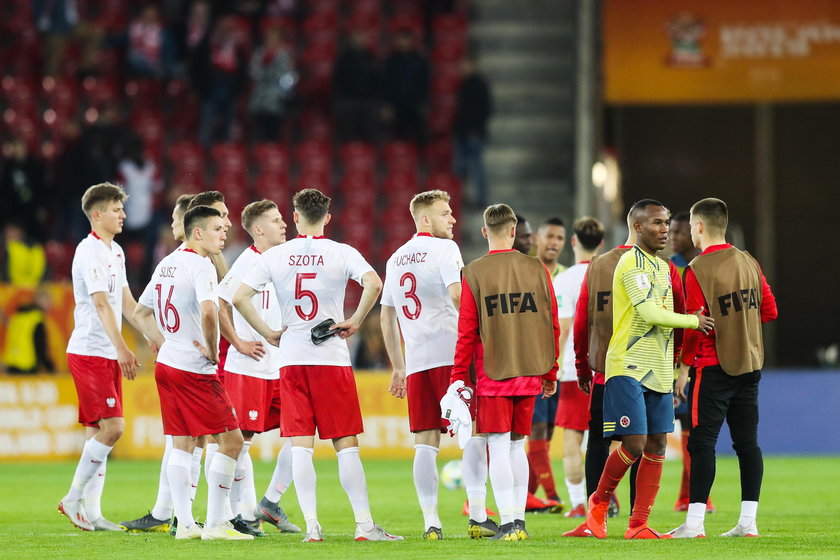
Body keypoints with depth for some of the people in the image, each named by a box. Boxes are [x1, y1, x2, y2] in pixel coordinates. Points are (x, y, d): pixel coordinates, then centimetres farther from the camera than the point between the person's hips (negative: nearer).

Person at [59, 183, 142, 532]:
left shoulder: (116, 252, 15)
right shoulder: (89, 252, -14)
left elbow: (125, 302, 22)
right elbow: (101, 304, -22)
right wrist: (122, 348, -29)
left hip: (108, 356, 9)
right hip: (89, 352, -9)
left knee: (98, 431, 7)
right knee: (112, 427, -14)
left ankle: (91, 513, 8)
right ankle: (73, 499, -5)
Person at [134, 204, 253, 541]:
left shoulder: (166, 265, 14)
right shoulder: (200, 266, -14)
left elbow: (141, 313, 22)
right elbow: (208, 312, -30)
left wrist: (163, 344, 17)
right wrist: (212, 351, -17)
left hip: (167, 363, 9)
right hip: (195, 370, -9)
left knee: (182, 443, 13)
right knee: (231, 440, -4)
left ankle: (185, 523, 12)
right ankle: (215, 524, -5)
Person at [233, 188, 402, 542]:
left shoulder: (276, 256, 4)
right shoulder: (342, 253, -2)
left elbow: (240, 297, -1)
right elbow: (373, 284, -19)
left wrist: (268, 334, 6)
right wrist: (355, 322, -7)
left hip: (291, 360, 2)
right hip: (332, 358, -2)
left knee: (300, 445, 2)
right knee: (346, 444, 1)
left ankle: (311, 525, -3)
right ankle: (364, 525, -1)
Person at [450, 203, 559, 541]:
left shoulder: (474, 274, -5)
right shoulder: (537, 270, 3)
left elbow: (466, 333, -5)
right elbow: (552, 326, 6)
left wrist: (458, 378, 3)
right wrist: (550, 374, 16)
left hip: (493, 373, -3)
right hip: (529, 373, 3)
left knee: (499, 447, -2)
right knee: (517, 446, 13)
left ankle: (509, 523, -8)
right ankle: (519, 520, 12)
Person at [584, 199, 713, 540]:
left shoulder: (663, 267, 18)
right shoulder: (633, 263, -11)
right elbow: (649, 313, -20)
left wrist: (673, 367, 17)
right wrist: (693, 321, -9)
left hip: (659, 371, 8)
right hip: (629, 368, -8)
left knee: (657, 445, 3)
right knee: (635, 443, -12)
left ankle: (638, 525, 7)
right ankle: (599, 502, 10)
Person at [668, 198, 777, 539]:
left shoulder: (698, 270, -12)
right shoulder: (749, 263, 7)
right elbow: (769, 311, 10)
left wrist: (683, 369, -6)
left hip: (713, 367, -6)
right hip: (750, 364, 6)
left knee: (702, 442, -5)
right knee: (747, 441, 7)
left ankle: (694, 522, -8)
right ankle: (748, 521, 7)